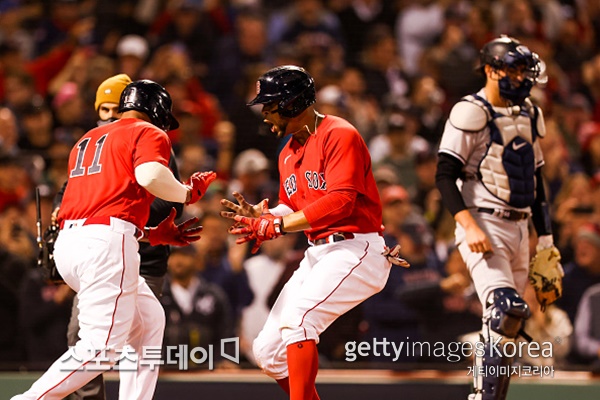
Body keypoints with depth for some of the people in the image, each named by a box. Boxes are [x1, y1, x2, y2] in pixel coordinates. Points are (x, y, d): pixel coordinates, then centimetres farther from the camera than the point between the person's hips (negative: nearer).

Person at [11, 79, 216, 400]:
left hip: (68, 241, 9)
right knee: (101, 347, -12)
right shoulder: (149, 134, 6)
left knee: (149, 320, 22)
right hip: (106, 244, -9)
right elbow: (150, 176, -16)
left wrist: (155, 235, 27)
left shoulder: (87, 140, 29)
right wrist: (187, 193, 3)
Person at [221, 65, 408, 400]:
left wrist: (277, 226, -23)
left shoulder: (339, 135, -13)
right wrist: (261, 216, -1)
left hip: (356, 252, -10)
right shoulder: (289, 153, 16)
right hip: (317, 255, 10)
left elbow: (340, 201, -24)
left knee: (297, 318, -30)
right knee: (268, 351, 5)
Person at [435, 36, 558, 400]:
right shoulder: (471, 113, -9)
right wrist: (470, 226, -25)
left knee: (508, 321, 6)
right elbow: (445, 176, -14)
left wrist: (545, 241, 18)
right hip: (483, 225, -7)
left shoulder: (529, 115, 15)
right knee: (507, 308, -23)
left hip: (518, 228, 8)